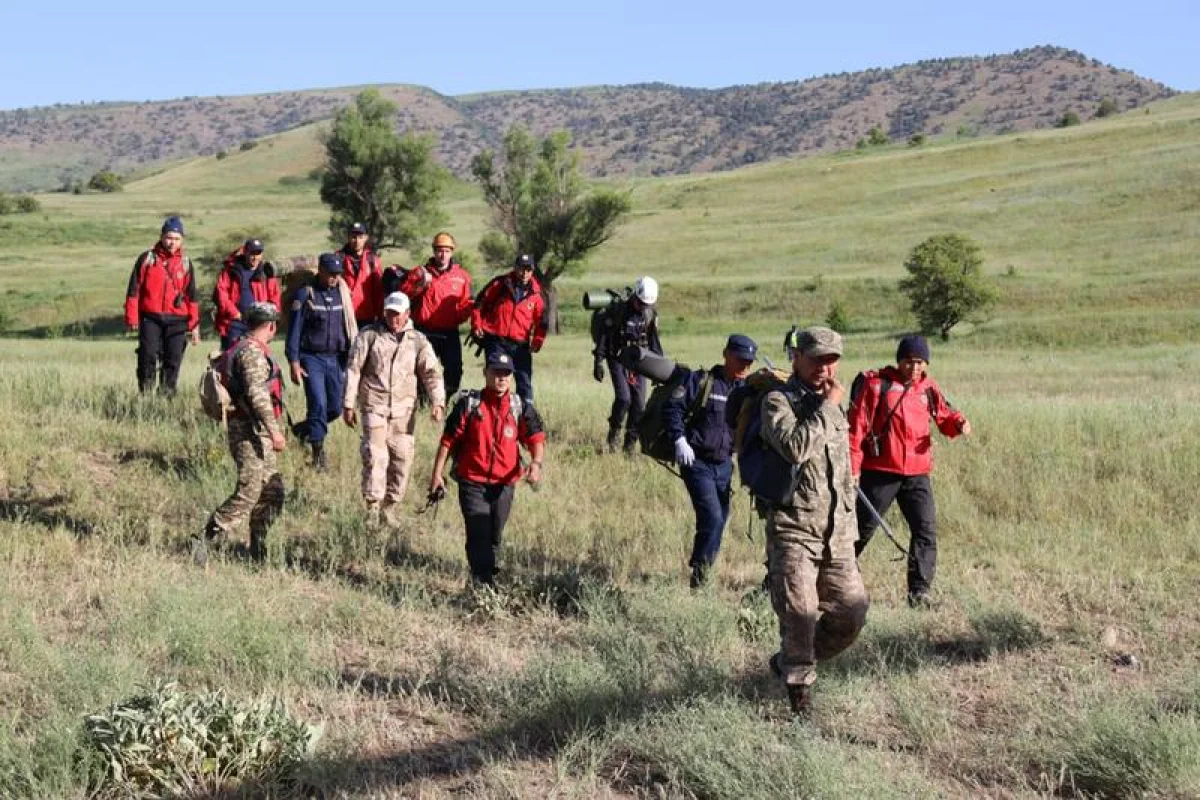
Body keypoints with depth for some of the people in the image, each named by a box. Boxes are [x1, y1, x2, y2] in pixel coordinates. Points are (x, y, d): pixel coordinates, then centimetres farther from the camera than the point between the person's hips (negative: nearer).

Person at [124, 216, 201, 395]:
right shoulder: (146, 259, 4)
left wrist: (194, 325, 7)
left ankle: (167, 396, 8)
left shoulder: (185, 263, 10)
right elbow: (133, 290, 4)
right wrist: (132, 318, -2)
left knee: (173, 361, 0)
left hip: (177, 320, 2)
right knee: (148, 358, -7)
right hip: (150, 318, -2)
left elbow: (191, 295, 13)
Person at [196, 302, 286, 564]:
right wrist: (274, 430, -28)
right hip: (251, 432, -11)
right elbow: (257, 393, -25)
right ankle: (205, 541, -12)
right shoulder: (253, 351, -14)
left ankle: (258, 552, 15)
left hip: (258, 435, 11)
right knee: (248, 493, -13)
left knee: (272, 491, 11)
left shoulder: (241, 349, 19)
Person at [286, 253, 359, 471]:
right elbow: (294, 329, -4)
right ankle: (318, 453, -3)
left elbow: (350, 326, 13)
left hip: (336, 359, 5)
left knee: (335, 408, 6)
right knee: (318, 404, -12)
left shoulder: (342, 293, 7)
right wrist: (293, 363, -9)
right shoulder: (305, 294, -5)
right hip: (311, 358, -4)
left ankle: (304, 429, 33)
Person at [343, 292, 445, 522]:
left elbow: (431, 373, 4)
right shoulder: (369, 335, 4)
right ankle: (373, 508, -7)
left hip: (404, 408, 3)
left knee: (402, 457, 3)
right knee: (375, 455, -12)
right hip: (374, 405, -3)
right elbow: (354, 369, 5)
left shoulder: (418, 340, 10)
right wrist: (348, 404, 1)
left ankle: (388, 506, 16)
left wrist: (437, 402, -11)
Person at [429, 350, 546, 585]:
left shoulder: (521, 408, 3)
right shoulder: (469, 404, -3)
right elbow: (448, 440, 1)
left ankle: (489, 575, 31)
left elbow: (536, 437, -4)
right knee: (479, 535, -10)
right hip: (472, 482, -3)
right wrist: (437, 473, -1)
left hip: (504, 484, 3)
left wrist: (536, 463, -23)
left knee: (495, 536, 14)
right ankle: (483, 583, -8)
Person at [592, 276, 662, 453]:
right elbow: (603, 335, -9)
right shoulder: (618, 311, -12)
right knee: (623, 397, -19)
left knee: (639, 403, -2)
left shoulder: (651, 314, 2)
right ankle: (613, 432, 4)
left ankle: (630, 444, 8)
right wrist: (598, 362, -11)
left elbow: (653, 339, 14)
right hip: (618, 360, -4)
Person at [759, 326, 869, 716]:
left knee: (851, 613, 3)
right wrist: (828, 406, -15)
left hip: (837, 532, 7)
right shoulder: (778, 400, -5)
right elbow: (795, 447, -25)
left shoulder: (834, 406, 18)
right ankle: (799, 684, 10)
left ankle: (789, 662, 24)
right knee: (799, 614, -11)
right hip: (793, 528, -7)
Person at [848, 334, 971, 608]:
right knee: (862, 528, 7)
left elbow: (944, 416, 18)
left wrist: (958, 423, -7)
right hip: (879, 472, -4)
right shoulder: (876, 384, -8)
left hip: (917, 474, 4)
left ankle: (919, 592, 3)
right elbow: (857, 425, -9)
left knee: (926, 530, -3)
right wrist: (853, 466, -12)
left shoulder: (928, 388, 8)